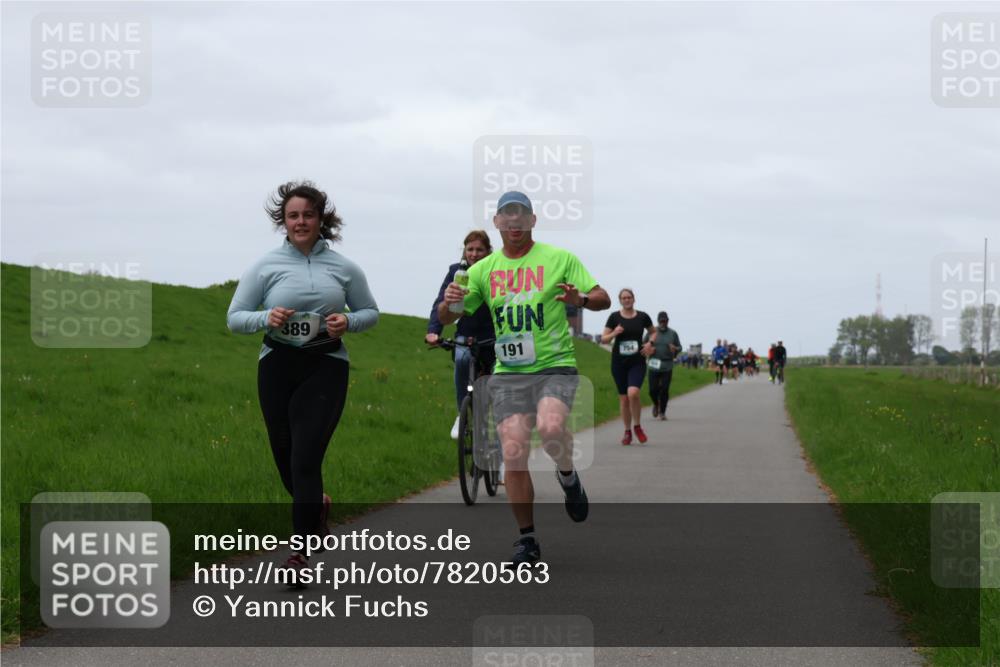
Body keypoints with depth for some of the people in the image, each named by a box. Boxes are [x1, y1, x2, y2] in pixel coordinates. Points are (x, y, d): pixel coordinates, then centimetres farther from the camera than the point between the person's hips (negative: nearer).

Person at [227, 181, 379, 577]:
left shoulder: (344, 268, 6)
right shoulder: (266, 267, 3)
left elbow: (370, 312, 16)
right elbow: (234, 318, 4)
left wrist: (349, 322, -6)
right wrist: (266, 318, -17)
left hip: (326, 368, -1)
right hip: (278, 366, 1)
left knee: (306, 458, -11)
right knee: (285, 456, 8)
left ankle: (302, 552, -6)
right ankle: (316, 503, 42)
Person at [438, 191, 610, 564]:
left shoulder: (559, 259, 3)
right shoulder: (484, 270, 10)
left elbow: (603, 299, 1)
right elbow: (446, 319, 11)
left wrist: (581, 299, -22)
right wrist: (449, 303, -14)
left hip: (555, 365, -3)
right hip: (508, 374, 3)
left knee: (550, 427, -30)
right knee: (514, 453, -7)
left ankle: (568, 477, 3)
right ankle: (527, 540, 6)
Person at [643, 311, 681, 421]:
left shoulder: (673, 334, 5)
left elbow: (679, 347, 11)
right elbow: (643, 346, 12)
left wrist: (675, 349, -12)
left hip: (667, 367, 0)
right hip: (654, 366, 0)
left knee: (665, 390, -3)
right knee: (653, 390, -3)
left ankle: (662, 412, 11)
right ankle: (656, 404, 29)